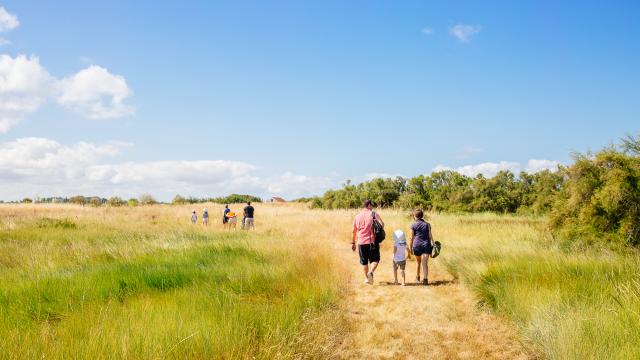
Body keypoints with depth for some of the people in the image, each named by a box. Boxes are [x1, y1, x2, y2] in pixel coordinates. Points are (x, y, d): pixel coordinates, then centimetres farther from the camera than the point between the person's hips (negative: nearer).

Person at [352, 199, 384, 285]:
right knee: (375, 259, 7)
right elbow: (382, 224, -14)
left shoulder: (357, 216, 9)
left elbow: (354, 231, 13)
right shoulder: (373, 214, -2)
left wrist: (353, 243, 21)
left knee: (364, 261, 14)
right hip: (372, 241, -3)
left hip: (361, 242, 3)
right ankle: (371, 272, -18)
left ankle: (366, 278, 18)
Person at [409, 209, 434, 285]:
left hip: (417, 245, 0)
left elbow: (412, 237, 1)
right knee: (424, 262, -5)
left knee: (418, 262, 19)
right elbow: (430, 236, 2)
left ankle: (418, 277, 35)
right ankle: (425, 279, -18)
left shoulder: (413, 225, 1)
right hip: (426, 245, 0)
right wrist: (432, 245, 6)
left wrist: (411, 247, 8)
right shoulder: (427, 224, 6)